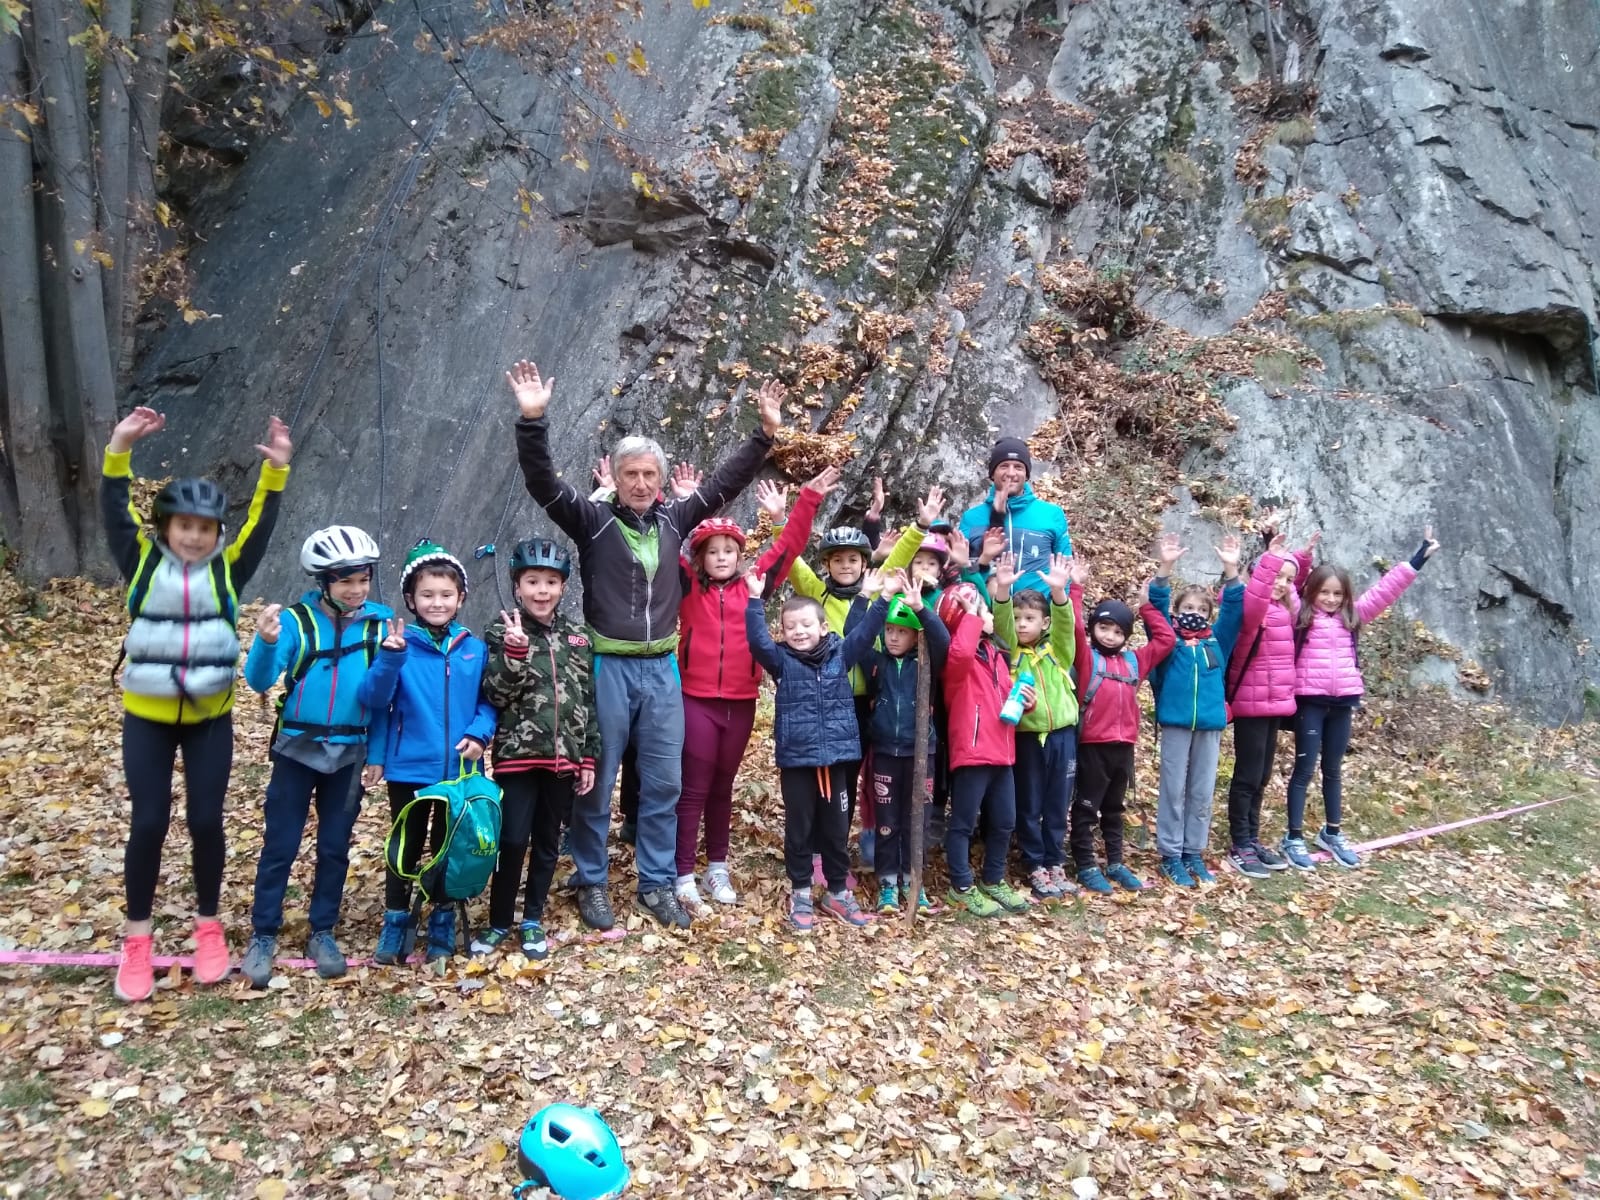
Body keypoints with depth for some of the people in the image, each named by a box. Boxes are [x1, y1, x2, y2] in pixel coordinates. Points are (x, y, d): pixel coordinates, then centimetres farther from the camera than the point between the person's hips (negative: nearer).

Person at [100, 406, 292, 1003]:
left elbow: (261, 523, -7)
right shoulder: (143, 563, -1)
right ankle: (137, 938, 18)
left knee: (206, 820, 4)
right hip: (147, 717, 0)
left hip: (210, 718, 0)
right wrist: (119, 450, -19)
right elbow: (115, 513, -9)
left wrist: (275, 471, -19)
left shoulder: (227, 569, -1)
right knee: (149, 821, 2)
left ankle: (208, 925, 22)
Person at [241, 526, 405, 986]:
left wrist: (391, 656, -31)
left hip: (348, 752, 2)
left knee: (335, 847, 11)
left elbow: (375, 695, -12)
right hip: (296, 748, -1)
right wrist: (266, 642, -39)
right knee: (280, 845, 5)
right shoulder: (296, 619, -12)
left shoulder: (380, 624, -9)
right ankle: (263, 935, 20)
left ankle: (322, 933, 25)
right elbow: (259, 681, -19)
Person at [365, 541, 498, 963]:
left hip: (459, 768, 2)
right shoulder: (398, 646, -9)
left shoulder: (474, 650, -2)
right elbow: (379, 702, -7)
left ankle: (443, 925, 30)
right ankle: (396, 924, 28)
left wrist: (479, 733, -12)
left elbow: (488, 701, 3)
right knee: (406, 848, 13)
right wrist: (374, 756, -10)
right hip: (408, 767, -2)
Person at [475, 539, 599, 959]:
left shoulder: (578, 636, 8)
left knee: (548, 842, 12)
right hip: (518, 755, -3)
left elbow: (589, 701, 10)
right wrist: (515, 651, -26)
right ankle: (499, 922, 15)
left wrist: (589, 758, 7)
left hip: (564, 758, 4)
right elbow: (495, 695, -11)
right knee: (513, 841, -5)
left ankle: (532, 920, 27)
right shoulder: (503, 632, -2)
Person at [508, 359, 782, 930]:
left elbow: (726, 481, 11)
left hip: (661, 670, 4)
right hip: (608, 668, -4)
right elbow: (542, 481, -14)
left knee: (664, 783, 9)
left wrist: (766, 432, 5)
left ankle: (657, 885, 22)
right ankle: (591, 884, 21)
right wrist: (532, 420, -28)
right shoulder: (592, 521, -3)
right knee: (596, 782, 5)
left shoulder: (674, 520, 7)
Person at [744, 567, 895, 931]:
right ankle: (800, 893, 23)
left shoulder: (840, 654, 5)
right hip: (796, 759, -2)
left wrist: (877, 600, -14)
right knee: (799, 828, 9)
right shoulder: (782, 660, -1)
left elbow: (865, 632, -2)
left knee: (836, 828, 12)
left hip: (835, 757, 2)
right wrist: (755, 600, -23)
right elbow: (758, 640, -14)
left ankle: (837, 892, 26)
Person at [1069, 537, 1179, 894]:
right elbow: (1073, 627, -17)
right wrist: (1076, 588, -20)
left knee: (1114, 808, 19)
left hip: (1124, 745, 5)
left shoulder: (1134, 660, 10)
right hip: (1092, 744, -5)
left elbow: (1166, 639, 13)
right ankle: (1086, 866, 14)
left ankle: (1115, 863, 30)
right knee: (1086, 808, 5)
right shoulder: (1086, 656, -3)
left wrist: (1146, 605, 9)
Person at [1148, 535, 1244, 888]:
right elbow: (1157, 606, -9)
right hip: (1175, 721, -3)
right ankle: (1170, 856, 10)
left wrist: (1231, 570, -9)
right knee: (1173, 790, 3)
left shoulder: (1218, 640, 10)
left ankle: (1194, 853, 20)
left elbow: (1234, 609, 2)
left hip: (1210, 723, 3)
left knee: (1202, 792, 10)